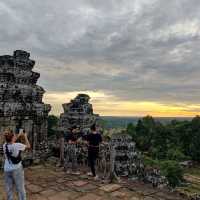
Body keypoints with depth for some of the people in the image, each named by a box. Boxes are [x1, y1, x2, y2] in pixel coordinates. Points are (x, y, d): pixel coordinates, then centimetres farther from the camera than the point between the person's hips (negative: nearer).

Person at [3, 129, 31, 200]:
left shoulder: (4, 146, -5)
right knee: (20, 189, 9)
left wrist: (18, 135, 18)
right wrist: (25, 136, 7)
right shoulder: (18, 145, -19)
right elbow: (28, 146, -2)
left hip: (7, 170, 5)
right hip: (17, 170, -5)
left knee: (9, 189, 16)